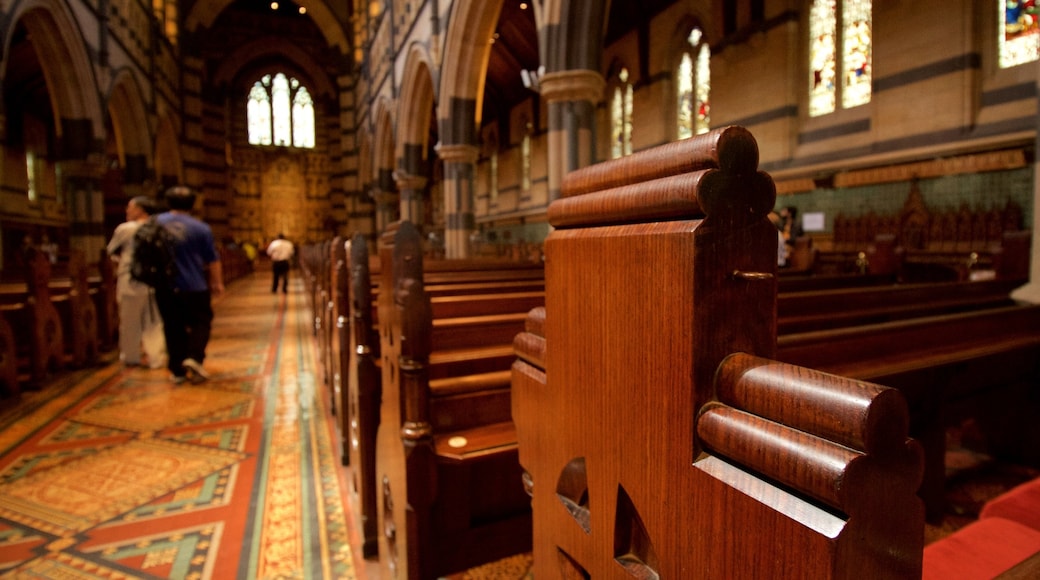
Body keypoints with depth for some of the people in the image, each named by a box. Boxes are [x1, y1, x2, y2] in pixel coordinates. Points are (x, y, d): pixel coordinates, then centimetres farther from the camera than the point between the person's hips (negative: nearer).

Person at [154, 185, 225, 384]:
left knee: (173, 327, 11)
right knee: (200, 322, 11)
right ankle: (194, 356, -10)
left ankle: (177, 370, 14)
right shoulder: (200, 227, -7)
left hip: (164, 287, 3)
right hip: (194, 286, -3)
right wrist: (217, 283, 9)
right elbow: (212, 260, -2)